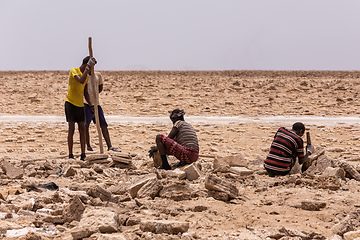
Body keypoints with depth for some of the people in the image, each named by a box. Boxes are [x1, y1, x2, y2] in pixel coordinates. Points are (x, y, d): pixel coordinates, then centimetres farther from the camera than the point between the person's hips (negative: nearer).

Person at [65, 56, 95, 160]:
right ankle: (70, 155, -3)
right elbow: (81, 81, -30)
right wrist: (88, 68, -28)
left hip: (80, 105, 7)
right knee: (71, 129, -6)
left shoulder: (87, 75, 12)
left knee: (82, 130, 3)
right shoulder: (74, 71, -10)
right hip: (70, 103, -7)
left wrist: (91, 105, 7)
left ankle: (83, 155, 4)